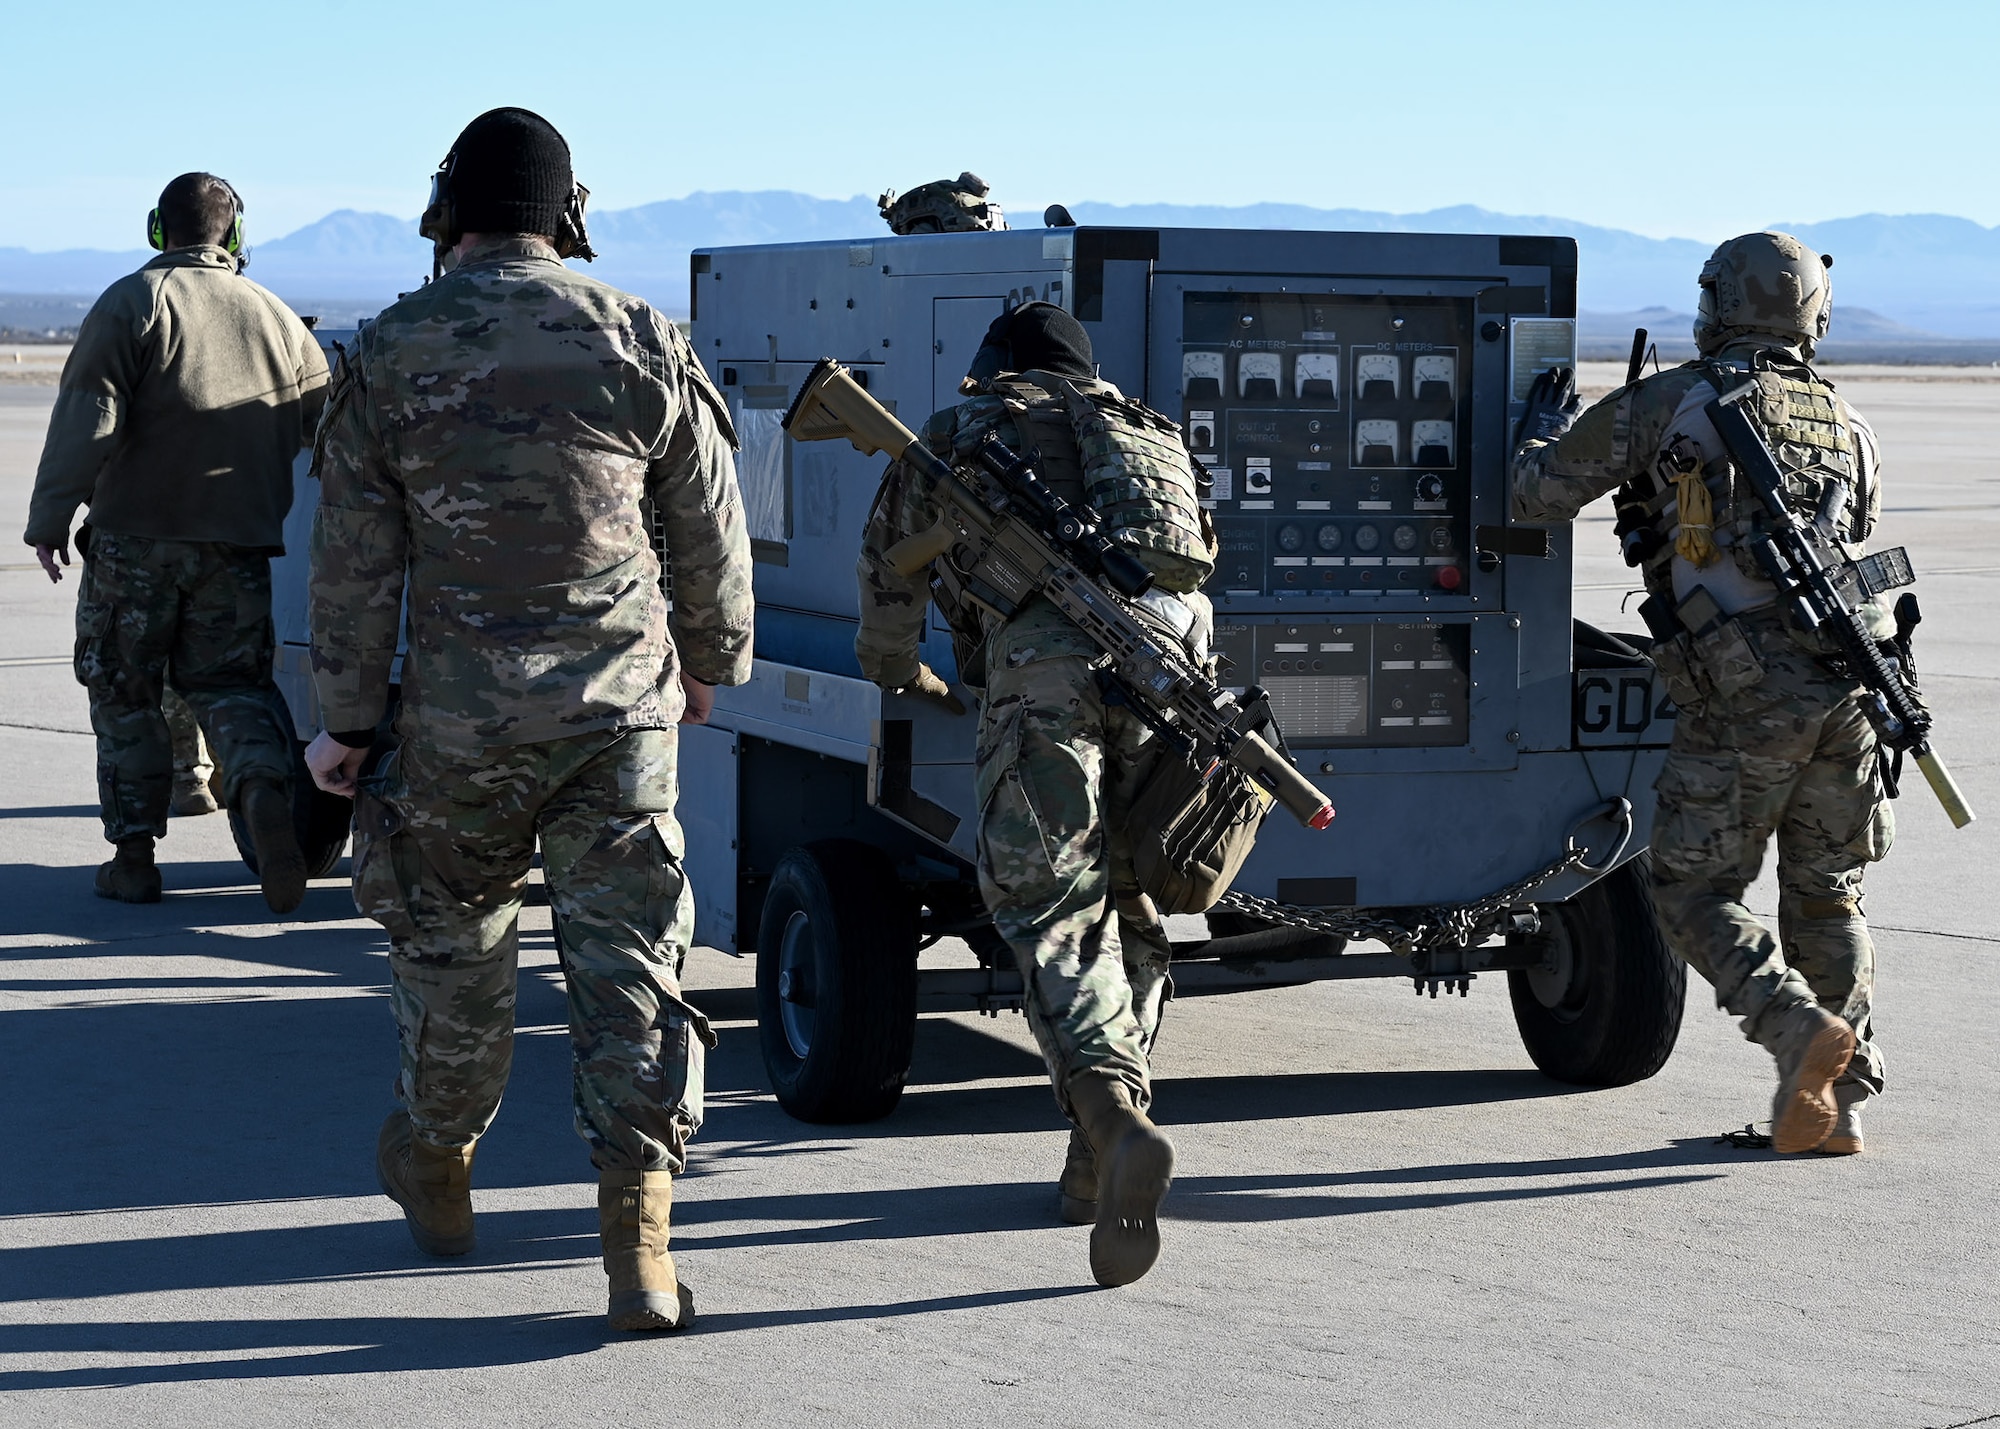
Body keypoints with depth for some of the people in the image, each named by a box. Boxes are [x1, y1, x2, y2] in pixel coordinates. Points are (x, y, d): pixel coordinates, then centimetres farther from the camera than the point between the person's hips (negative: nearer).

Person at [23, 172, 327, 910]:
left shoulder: (132, 303, -4)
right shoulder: (275, 318, 8)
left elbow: (86, 421, -14)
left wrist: (49, 518, -10)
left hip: (136, 537, -3)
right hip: (239, 544, 3)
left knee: (124, 692, 9)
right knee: (228, 680, 12)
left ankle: (134, 856, 10)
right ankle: (265, 789, -17)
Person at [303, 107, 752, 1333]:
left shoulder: (388, 357, -5)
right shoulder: (642, 343, -2)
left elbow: (357, 563, -3)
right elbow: (712, 530, 5)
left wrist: (348, 723, 5)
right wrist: (710, 662, 21)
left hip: (460, 715, 0)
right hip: (622, 707, 0)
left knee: (452, 944, 18)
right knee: (628, 955, 1)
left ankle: (438, 1172, 38)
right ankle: (638, 1236, -8)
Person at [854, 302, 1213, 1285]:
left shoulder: (953, 437, 28)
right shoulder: (1156, 437, 35)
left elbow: (890, 577, 39)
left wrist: (900, 675, 58)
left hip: (1046, 650, -3)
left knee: (1049, 908, -5)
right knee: (1129, 903, 15)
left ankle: (1117, 1119, -29)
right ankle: (1099, 1159, 15)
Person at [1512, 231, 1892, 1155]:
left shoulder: (1665, 403, 2)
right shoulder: (1847, 427, 17)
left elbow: (1536, 497, 8)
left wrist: (1545, 429, 29)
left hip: (1744, 688, -5)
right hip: (1848, 678, 5)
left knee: (1696, 895, 4)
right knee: (1827, 897, 16)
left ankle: (1802, 1031, -18)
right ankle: (1840, 1100, 15)